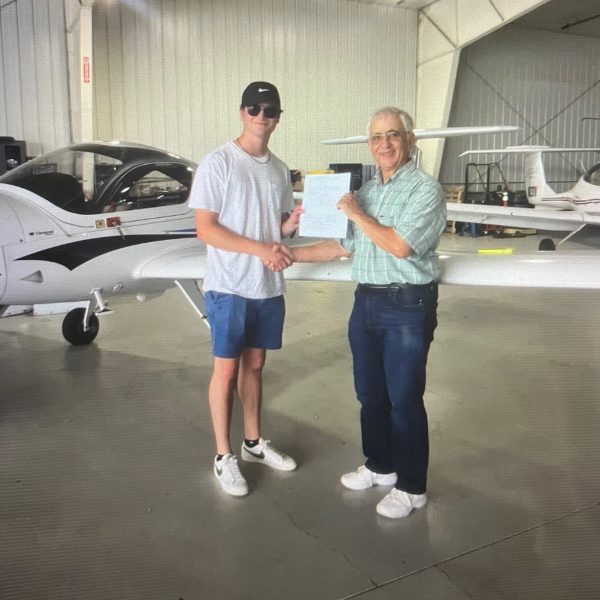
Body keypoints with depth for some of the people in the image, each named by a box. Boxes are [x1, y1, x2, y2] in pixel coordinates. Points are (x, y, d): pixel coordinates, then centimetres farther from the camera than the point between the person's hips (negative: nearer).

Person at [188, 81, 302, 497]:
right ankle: (224, 456, 15)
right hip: (229, 287, -6)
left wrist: (294, 221, -8)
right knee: (227, 369, 2)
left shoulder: (280, 170, 10)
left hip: (270, 288, 6)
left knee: (254, 365, 16)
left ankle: (254, 442, 30)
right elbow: (205, 229, -15)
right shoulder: (217, 163, -9)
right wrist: (260, 249, -23)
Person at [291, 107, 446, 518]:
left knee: (404, 399, 2)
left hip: (408, 306, -7)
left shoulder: (426, 189, -10)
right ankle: (380, 466, 36)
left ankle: (412, 487, 18)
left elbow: (399, 245, -21)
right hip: (366, 301, 7)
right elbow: (345, 246, 17)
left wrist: (357, 214, -11)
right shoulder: (366, 190, 13)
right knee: (370, 393, 16)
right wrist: (293, 254, 13)